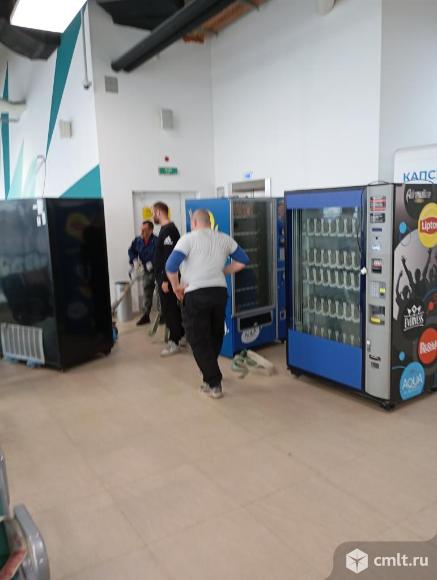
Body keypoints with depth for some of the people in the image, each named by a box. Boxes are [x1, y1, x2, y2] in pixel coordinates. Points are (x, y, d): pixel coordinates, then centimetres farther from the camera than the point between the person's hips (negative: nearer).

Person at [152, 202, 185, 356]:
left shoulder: (169, 230, -16)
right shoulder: (166, 229, 15)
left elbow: (170, 257, -22)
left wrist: (165, 279, -23)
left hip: (167, 277, -10)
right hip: (164, 276, 10)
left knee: (169, 310, -3)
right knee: (172, 309, 15)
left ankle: (174, 343, 4)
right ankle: (179, 336, 25)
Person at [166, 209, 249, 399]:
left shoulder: (188, 239, -4)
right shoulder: (224, 239, 10)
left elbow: (171, 266, -14)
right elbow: (243, 261, 12)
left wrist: (176, 286, 0)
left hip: (195, 295, -4)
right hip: (219, 292, 5)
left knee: (199, 340, 5)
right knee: (215, 337, 20)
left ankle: (214, 384, 5)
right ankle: (211, 376, 33)